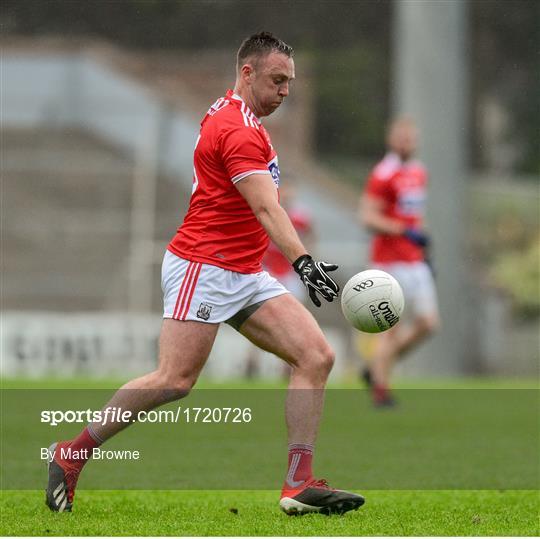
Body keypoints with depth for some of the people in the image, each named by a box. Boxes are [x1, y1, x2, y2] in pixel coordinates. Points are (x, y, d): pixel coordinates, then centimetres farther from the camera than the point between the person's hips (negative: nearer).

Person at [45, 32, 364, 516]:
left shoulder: (227, 114, 16)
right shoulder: (238, 129, -15)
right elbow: (267, 209, -27)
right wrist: (303, 261, -37)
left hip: (246, 276, 10)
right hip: (203, 267, -10)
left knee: (317, 357, -5)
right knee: (175, 380, -17)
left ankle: (299, 484, -8)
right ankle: (73, 454, 1)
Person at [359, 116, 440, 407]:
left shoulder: (419, 173, 15)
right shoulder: (383, 175, -13)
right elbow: (368, 218, -17)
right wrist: (407, 232, -23)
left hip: (415, 262, 8)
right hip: (391, 262, -8)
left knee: (428, 324, 4)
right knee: (392, 329, -5)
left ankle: (376, 370, 18)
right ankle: (380, 389, 6)